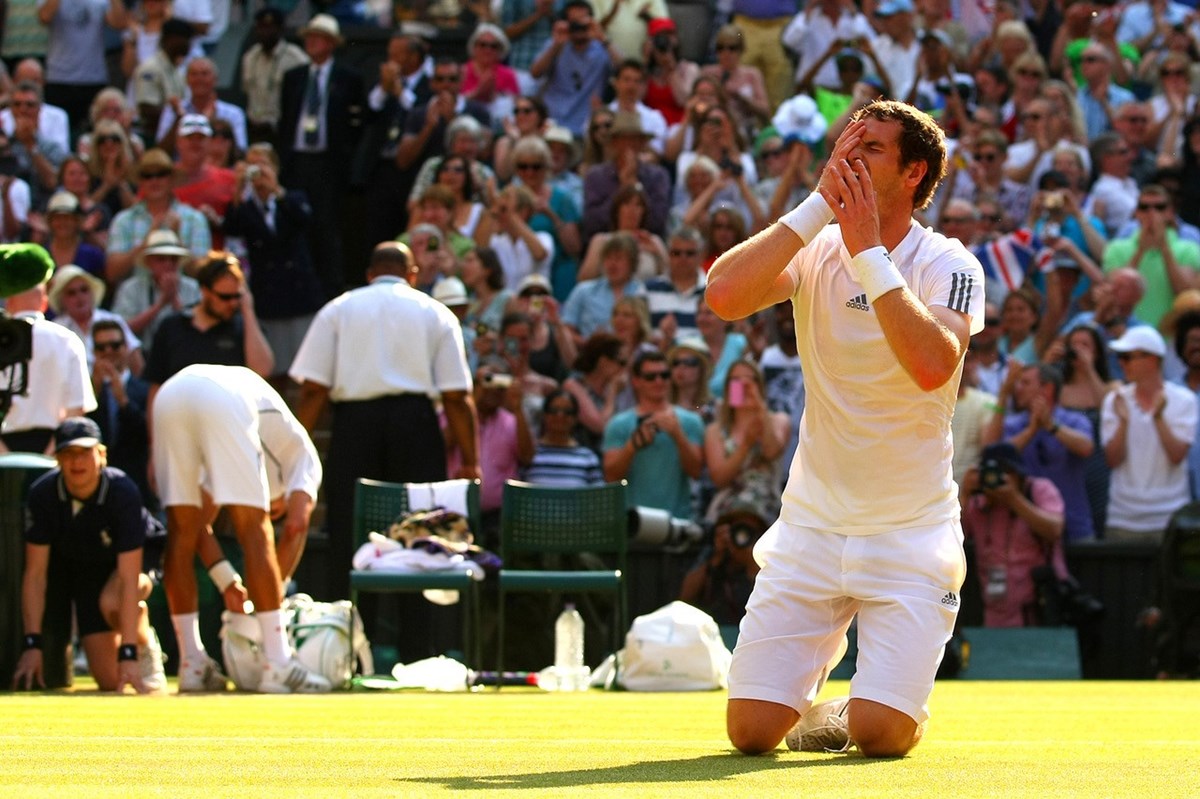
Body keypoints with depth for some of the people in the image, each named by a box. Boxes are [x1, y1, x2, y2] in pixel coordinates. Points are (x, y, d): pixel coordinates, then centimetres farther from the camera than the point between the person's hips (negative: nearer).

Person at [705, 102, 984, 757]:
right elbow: (724, 296, -20)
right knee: (751, 730, -5)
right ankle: (807, 690, 29)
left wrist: (868, 252, -25)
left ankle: (850, 712, 20)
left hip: (911, 532, -3)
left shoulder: (947, 265, -8)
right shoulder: (816, 253, 0)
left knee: (879, 734, -16)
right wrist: (820, 205, -19)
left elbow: (933, 366, -29)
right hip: (811, 524, 3)